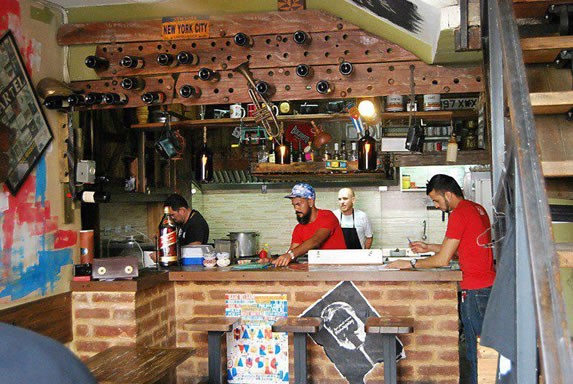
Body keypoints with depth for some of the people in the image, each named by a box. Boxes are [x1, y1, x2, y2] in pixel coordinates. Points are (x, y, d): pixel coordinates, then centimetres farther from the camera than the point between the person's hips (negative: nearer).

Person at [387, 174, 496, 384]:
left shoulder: (459, 213, -15)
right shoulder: (477, 209, 14)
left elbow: (443, 260, -15)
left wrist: (411, 264, -4)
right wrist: (428, 247, 19)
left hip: (474, 291, -10)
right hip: (488, 285, 10)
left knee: (475, 352, -2)